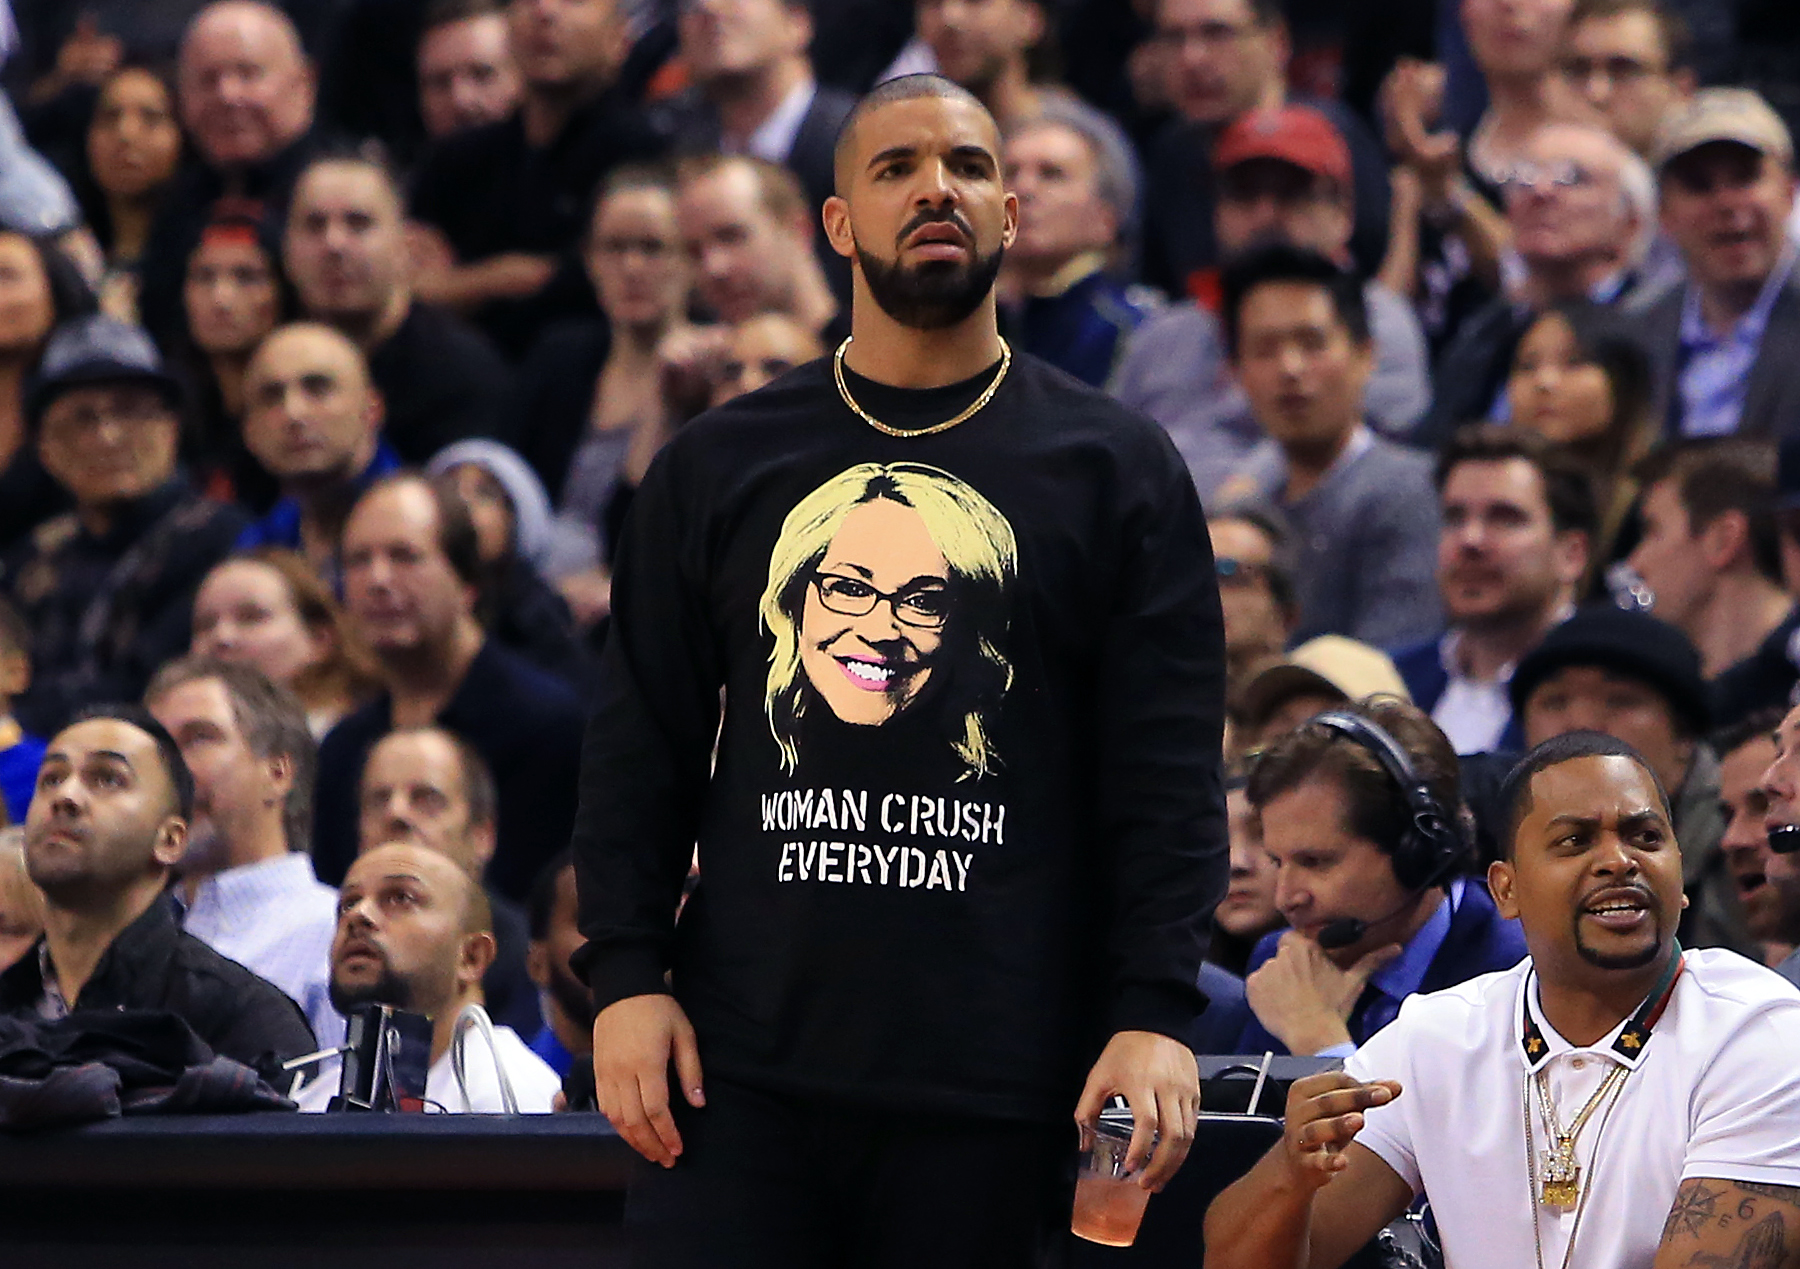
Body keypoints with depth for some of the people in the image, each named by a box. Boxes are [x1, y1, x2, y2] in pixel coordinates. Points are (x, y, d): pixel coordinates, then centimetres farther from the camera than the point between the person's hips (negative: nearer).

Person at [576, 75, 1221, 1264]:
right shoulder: (716, 468, 14)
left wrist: (1156, 1010, -8)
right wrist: (624, 975, 1)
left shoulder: (1117, 470, 8)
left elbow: (1168, 769, 2)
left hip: (995, 1078, -1)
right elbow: (639, 750, 13)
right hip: (744, 1063, 1)